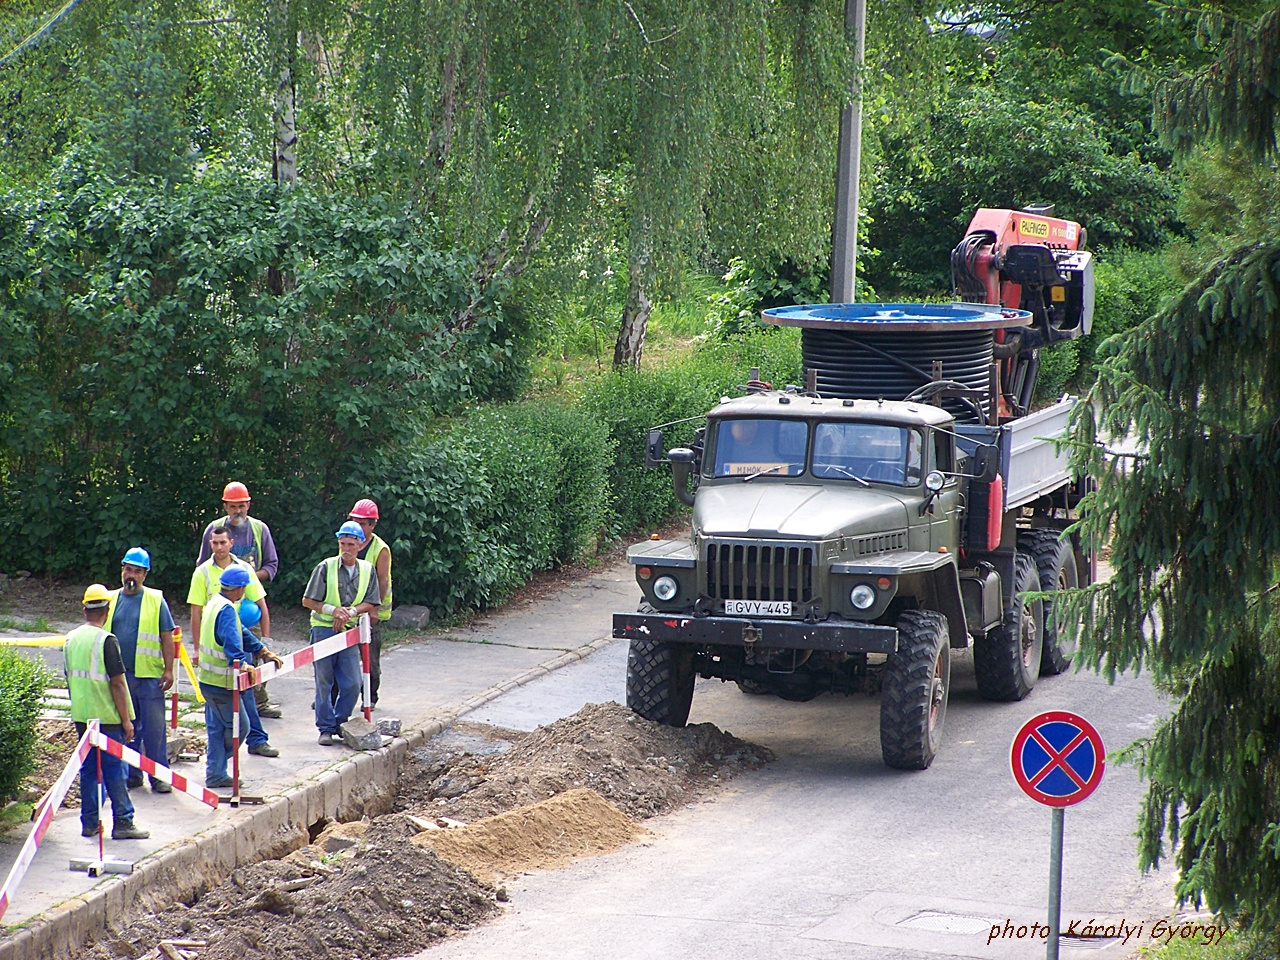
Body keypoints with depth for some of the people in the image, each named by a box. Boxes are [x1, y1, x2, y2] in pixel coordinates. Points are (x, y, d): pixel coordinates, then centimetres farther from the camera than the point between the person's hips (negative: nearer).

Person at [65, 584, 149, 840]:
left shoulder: (71, 639, 7)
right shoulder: (106, 641, -15)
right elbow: (117, 683, -15)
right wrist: (126, 720, -10)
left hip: (81, 715, 7)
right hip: (106, 716, -7)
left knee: (88, 767, 12)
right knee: (115, 768, -2)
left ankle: (89, 822, 14)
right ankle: (122, 823, -1)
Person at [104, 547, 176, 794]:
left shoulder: (156, 600, 1)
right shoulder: (111, 600, 9)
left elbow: (167, 637, 1)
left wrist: (168, 670, -5)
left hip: (149, 675, -3)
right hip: (118, 675, 3)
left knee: (154, 727, -3)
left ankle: (159, 776, 4)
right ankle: (131, 774, 19)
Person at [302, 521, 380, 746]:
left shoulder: (367, 569, 4)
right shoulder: (326, 567, -6)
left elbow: (371, 603, 5)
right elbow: (308, 601, -5)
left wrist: (352, 611, -13)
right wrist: (333, 610, -16)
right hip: (324, 629, -3)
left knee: (352, 683, 0)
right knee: (324, 682, 0)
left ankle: (340, 722, 18)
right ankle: (326, 728, 8)